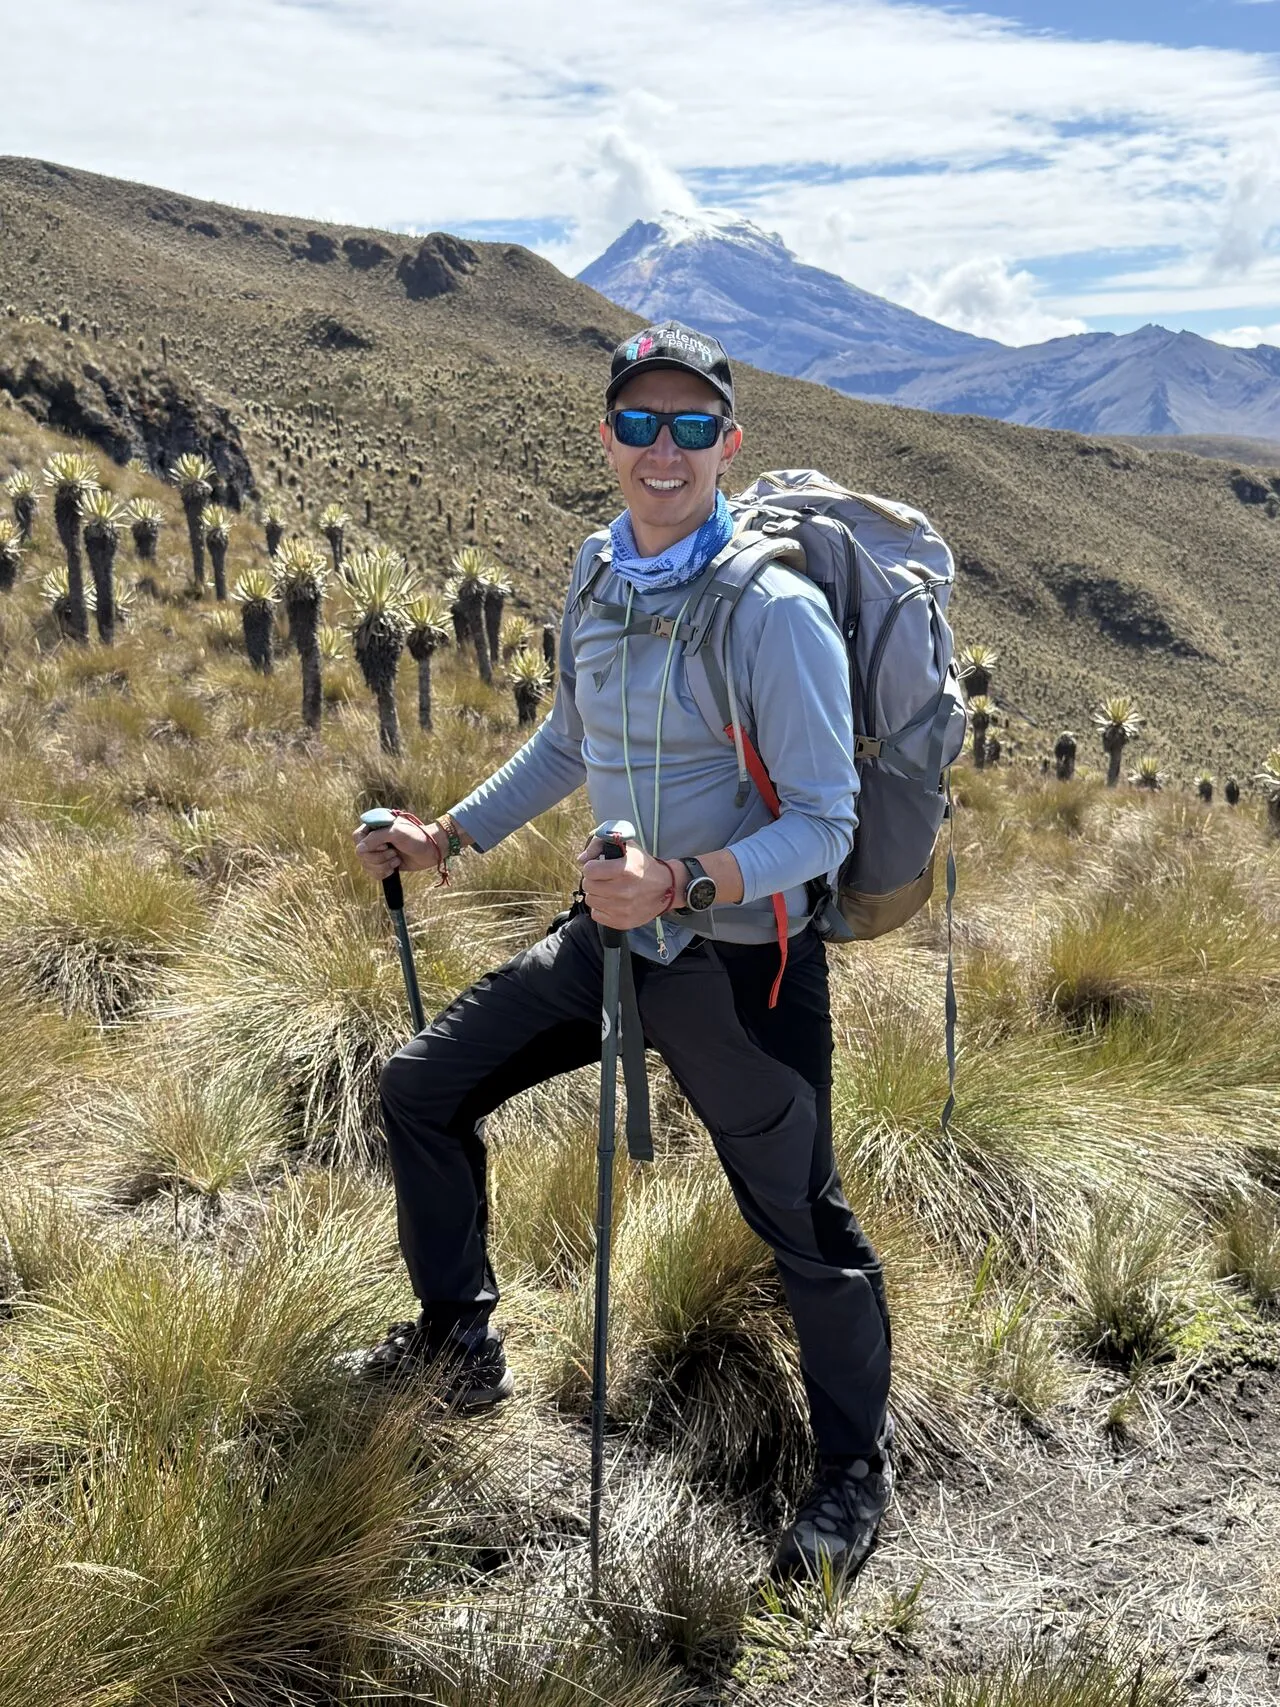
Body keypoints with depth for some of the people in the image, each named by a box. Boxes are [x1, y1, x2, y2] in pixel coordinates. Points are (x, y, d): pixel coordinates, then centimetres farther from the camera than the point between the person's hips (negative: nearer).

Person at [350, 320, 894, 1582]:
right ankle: (458, 1330, 36)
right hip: (609, 938, 7)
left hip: (740, 967, -7)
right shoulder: (596, 579, 2)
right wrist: (445, 837, 13)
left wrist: (685, 885, -33)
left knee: (803, 1226, 5)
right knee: (421, 1088, 13)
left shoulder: (775, 610, -20)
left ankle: (854, 1469, 31)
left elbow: (824, 823, -19)